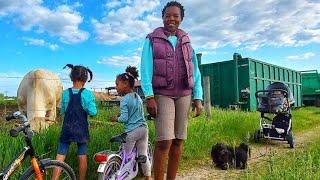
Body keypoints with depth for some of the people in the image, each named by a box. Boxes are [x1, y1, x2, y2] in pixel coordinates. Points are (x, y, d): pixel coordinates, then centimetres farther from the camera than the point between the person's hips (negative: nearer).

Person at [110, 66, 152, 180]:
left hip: (132, 131, -7)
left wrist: (115, 119, 2)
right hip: (143, 128, 7)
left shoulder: (124, 100, -11)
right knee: (143, 155, 12)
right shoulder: (138, 97, 11)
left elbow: (124, 118, -15)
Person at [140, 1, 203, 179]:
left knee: (178, 140, 6)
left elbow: (195, 72, 13)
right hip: (162, 95, -4)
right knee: (164, 141, -13)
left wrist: (198, 98, 4)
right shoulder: (152, 40, 5)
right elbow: (146, 69, -3)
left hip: (184, 95, 4)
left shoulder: (186, 43, 16)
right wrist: (149, 96, -13)